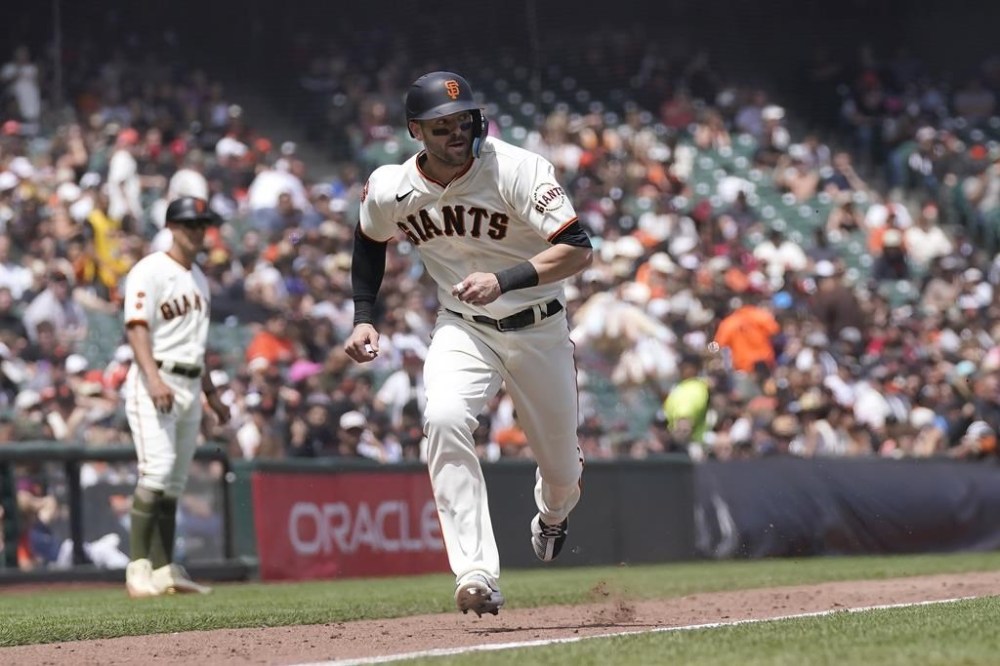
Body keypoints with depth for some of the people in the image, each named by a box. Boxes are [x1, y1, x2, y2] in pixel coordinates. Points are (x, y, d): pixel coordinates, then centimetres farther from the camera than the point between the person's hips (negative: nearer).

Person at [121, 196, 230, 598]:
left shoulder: (198, 278, 20)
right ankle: (138, 568, -22)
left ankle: (164, 571, 10)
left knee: (175, 482, 8)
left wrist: (211, 393, 26)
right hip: (154, 384, -8)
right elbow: (136, 328, -17)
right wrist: (153, 379, -30)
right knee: (157, 469, -20)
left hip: (189, 387, 8)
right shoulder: (150, 271, -7)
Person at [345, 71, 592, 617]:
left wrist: (504, 280, -41)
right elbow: (369, 243, 12)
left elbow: (579, 250, -29)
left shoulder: (517, 170, -24)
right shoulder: (389, 189, -12)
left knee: (562, 470, 11)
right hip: (463, 330, 1)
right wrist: (364, 317, 3)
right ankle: (477, 577, -32)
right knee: (444, 419, -31)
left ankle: (552, 515, 53)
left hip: (538, 329, -1)